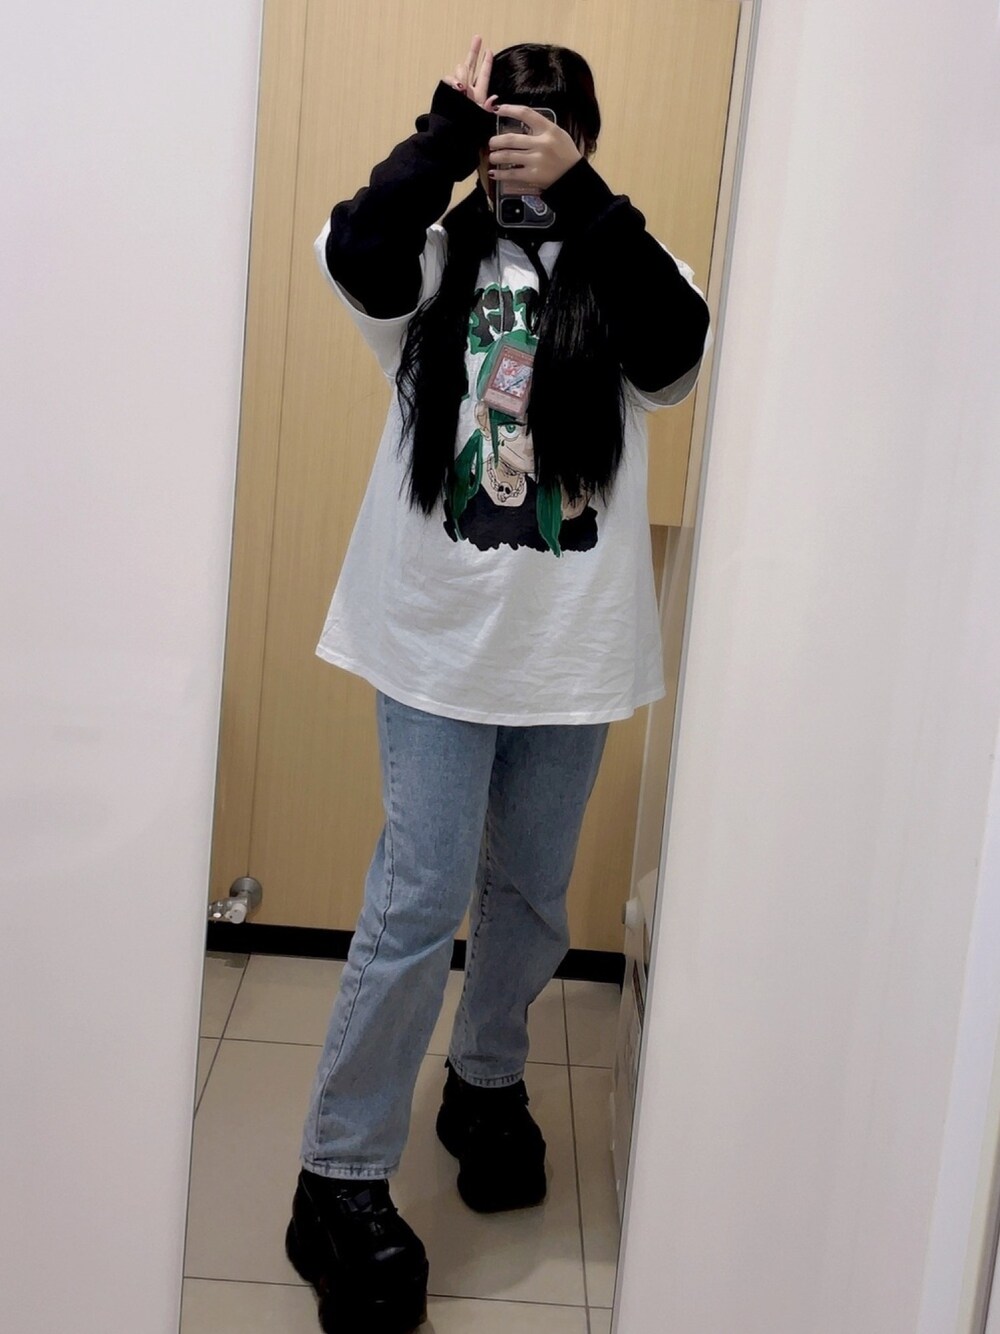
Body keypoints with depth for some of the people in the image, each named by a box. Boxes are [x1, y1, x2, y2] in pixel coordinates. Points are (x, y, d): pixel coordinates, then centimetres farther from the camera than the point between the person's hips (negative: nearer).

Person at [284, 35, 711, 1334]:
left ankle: (487, 1081, 41)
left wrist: (579, 194, -20)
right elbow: (353, 252, -20)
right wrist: (448, 132, -13)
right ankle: (341, 1180, 7)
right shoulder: (440, 259, 1)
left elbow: (676, 346, -17)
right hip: (439, 634, -2)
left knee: (532, 898, 15)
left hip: (571, 644, 2)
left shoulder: (617, 267, 4)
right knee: (420, 903, -5)